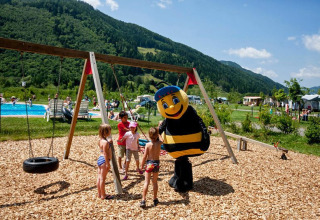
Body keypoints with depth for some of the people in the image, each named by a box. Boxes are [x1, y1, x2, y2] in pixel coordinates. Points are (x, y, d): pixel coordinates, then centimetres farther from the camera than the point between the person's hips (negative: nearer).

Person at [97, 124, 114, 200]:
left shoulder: (101, 140, 8)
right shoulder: (105, 142, -19)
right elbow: (105, 153, -20)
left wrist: (108, 142, 15)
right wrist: (108, 164, -18)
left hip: (99, 159, 9)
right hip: (104, 160, -9)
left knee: (99, 178, 14)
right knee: (102, 178, -1)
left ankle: (99, 194, 24)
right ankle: (103, 195, 9)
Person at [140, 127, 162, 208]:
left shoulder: (148, 144, -13)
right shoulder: (159, 143, -6)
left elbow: (145, 156, -11)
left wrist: (142, 165, 1)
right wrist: (158, 129, 20)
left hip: (149, 163, -2)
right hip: (157, 163, 2)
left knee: (146, 182, 3)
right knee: (155, 182, 15)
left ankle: (143, 200, 3)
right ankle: (155, 199, 24)